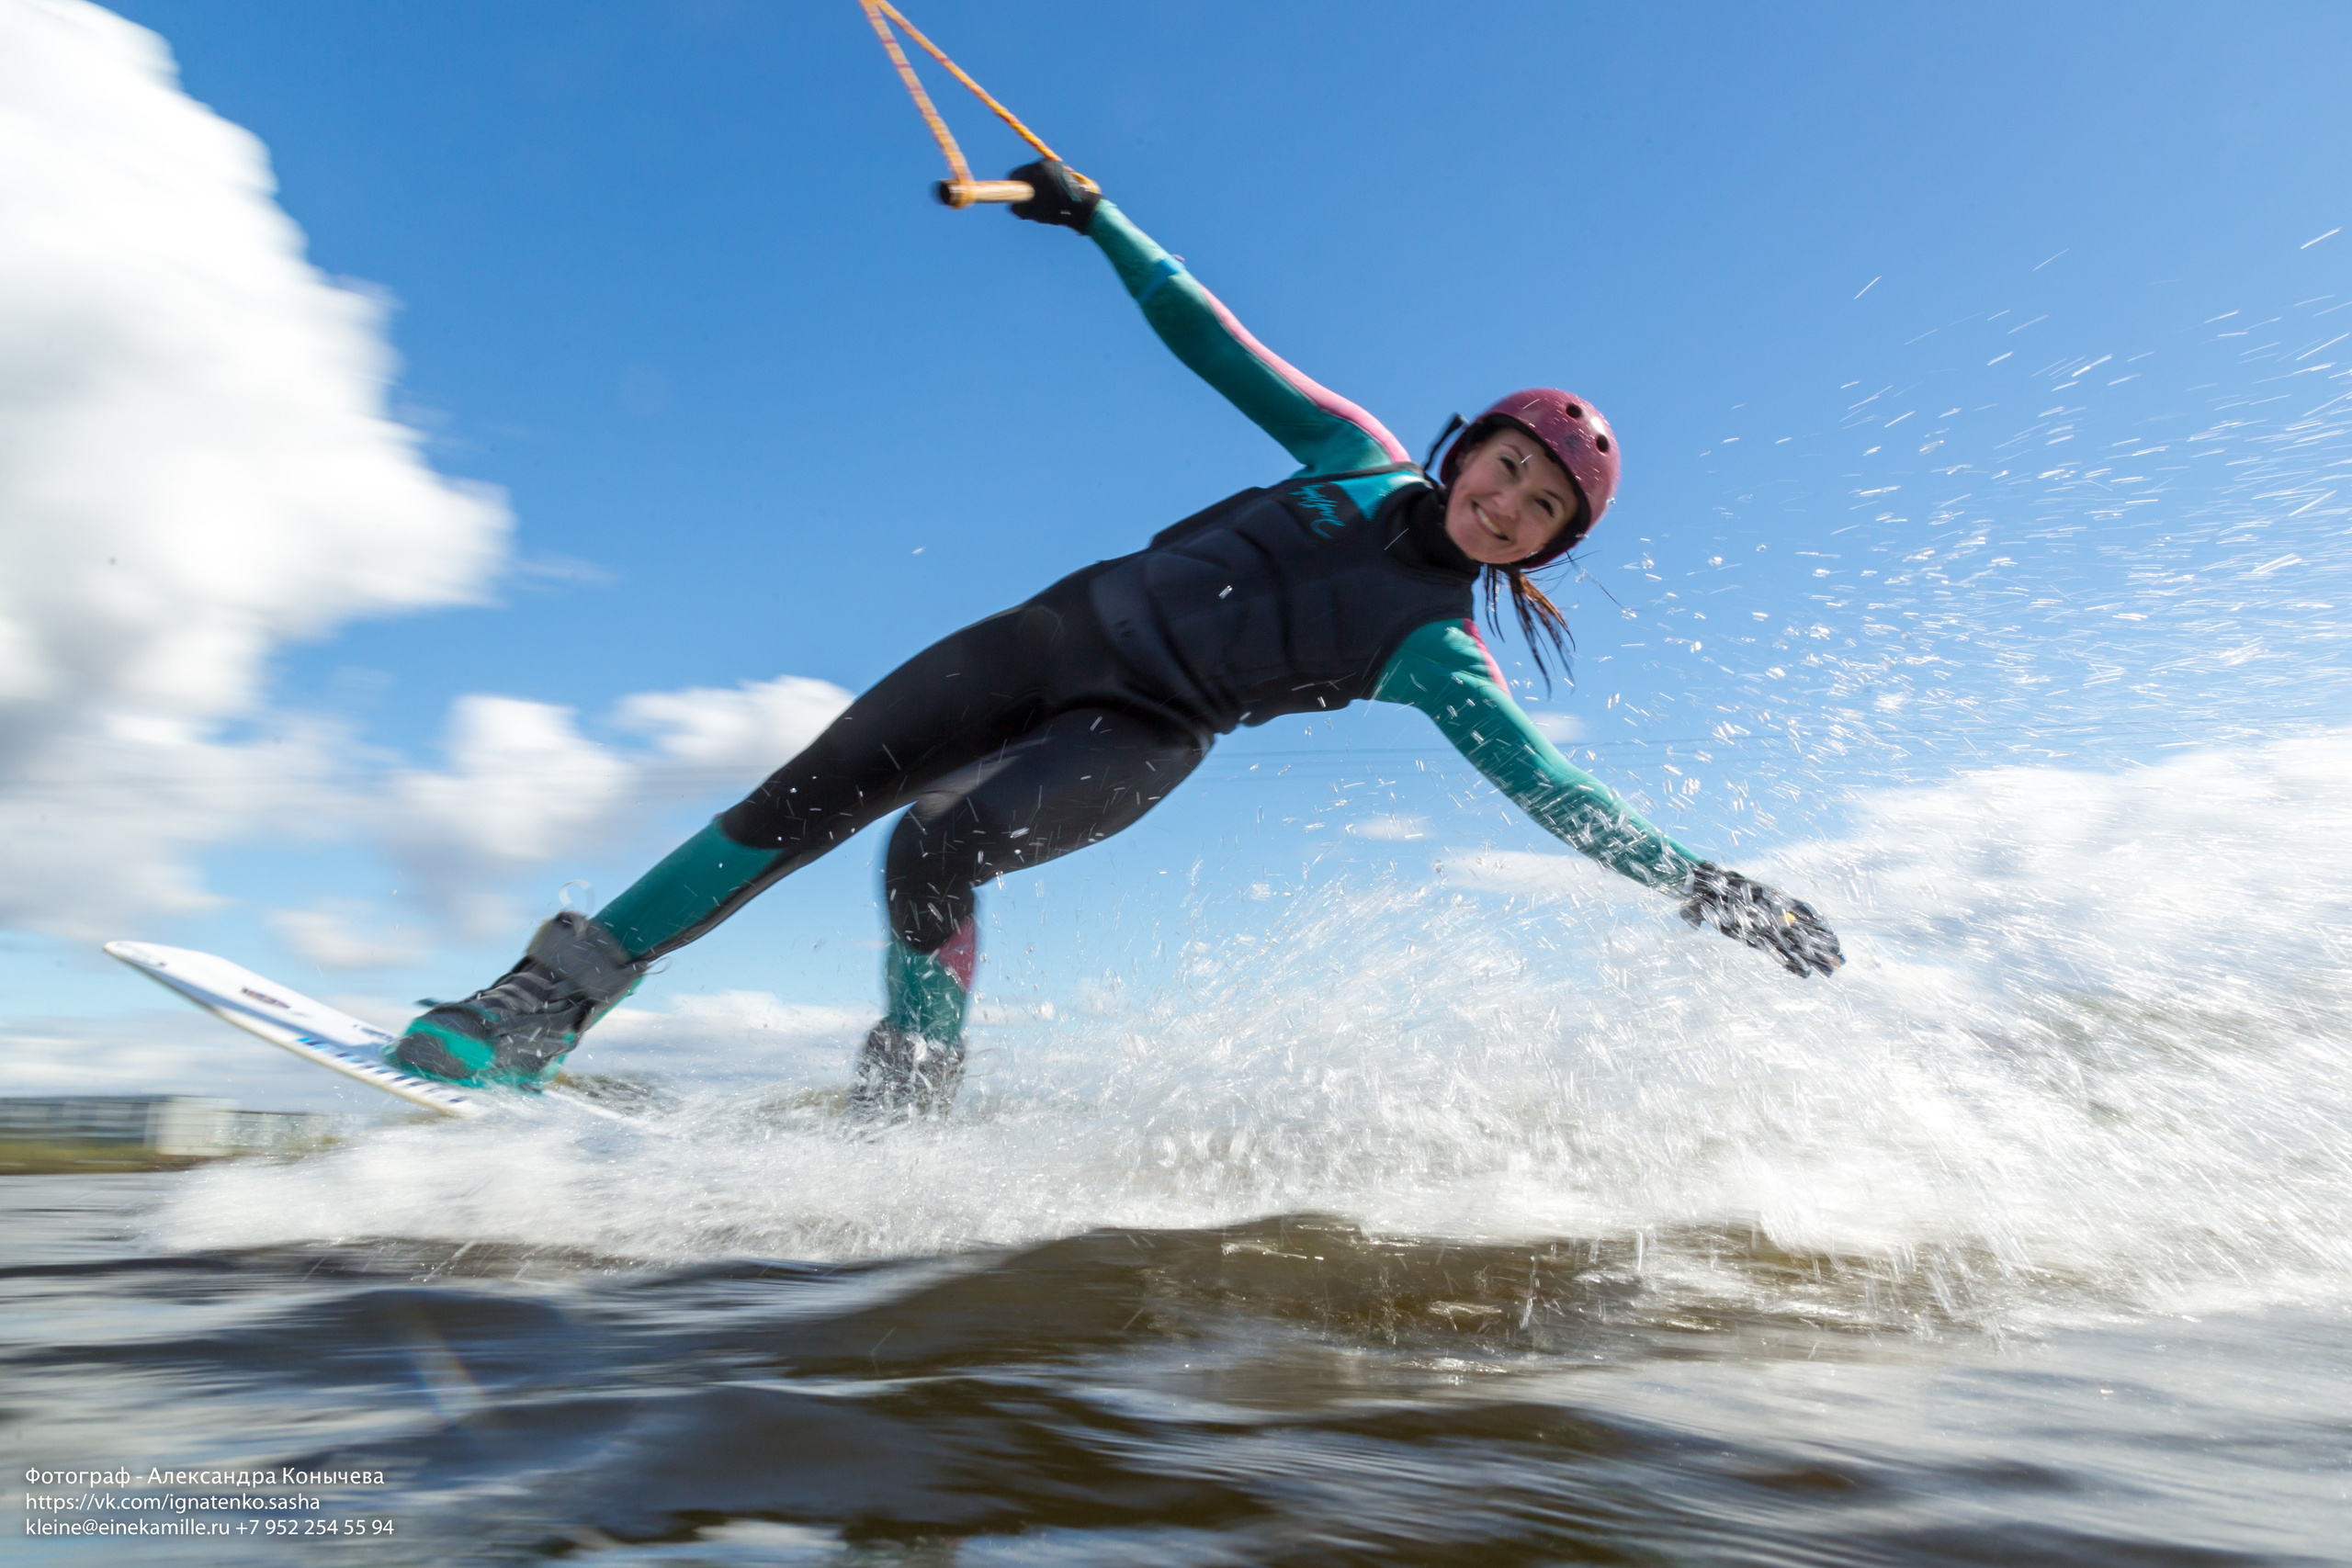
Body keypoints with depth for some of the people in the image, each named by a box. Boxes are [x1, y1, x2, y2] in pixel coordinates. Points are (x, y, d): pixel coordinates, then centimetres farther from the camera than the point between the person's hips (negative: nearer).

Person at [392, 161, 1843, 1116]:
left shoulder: (1443, 658, 1)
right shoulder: (1362, 457, 10)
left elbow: (1556, 795, -4)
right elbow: (1215, 341, 12)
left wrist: (1705, 885, -11)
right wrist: (1093, 216, 10)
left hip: (1138, 737, -3)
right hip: (1057, 633, 3)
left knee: (938, 848, -31)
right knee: (800, 806, -7)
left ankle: (903, 1115, -13)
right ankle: (544, 1010, 2)